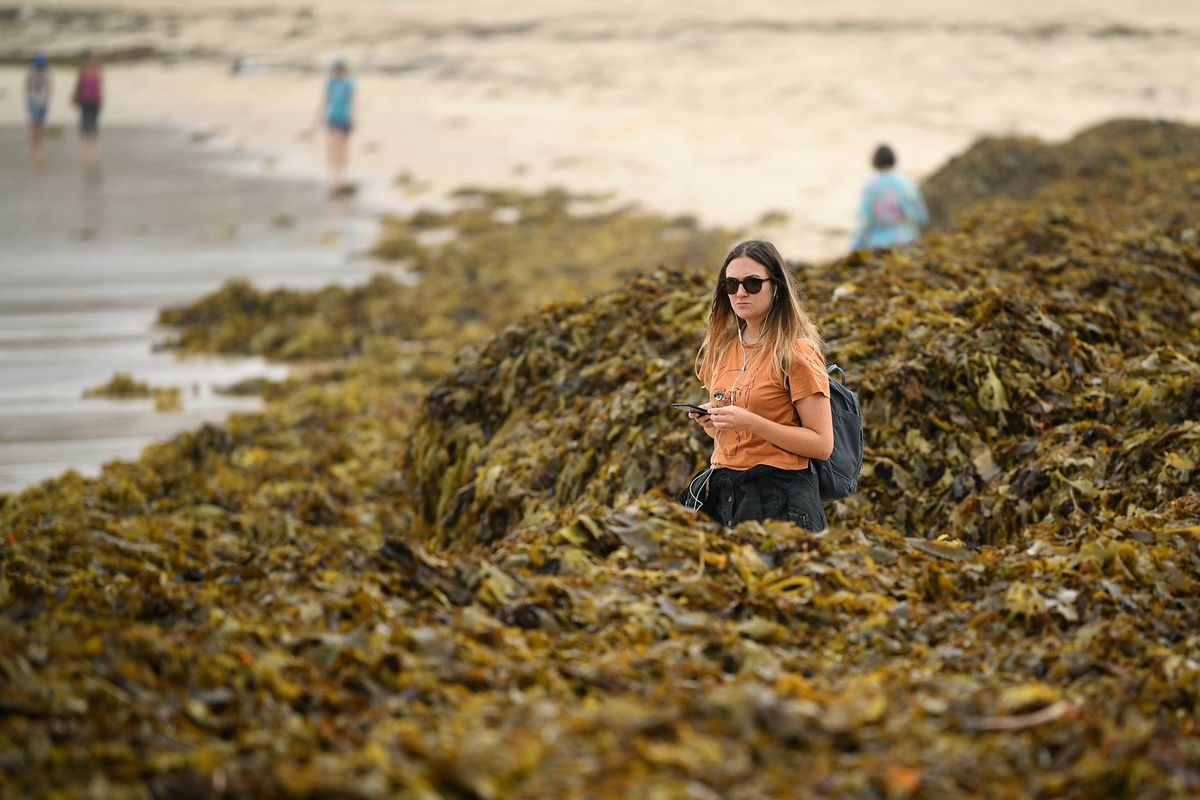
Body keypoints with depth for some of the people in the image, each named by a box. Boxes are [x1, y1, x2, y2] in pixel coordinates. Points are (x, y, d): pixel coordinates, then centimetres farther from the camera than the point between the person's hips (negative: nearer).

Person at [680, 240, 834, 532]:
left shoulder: (797, 352, -8)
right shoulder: (723, 348, 12)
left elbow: (822, 444, -13)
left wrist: (751, 422, -21)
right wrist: (710, 421, 0)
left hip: (777, 497, -6)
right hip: (723, 491, 6)